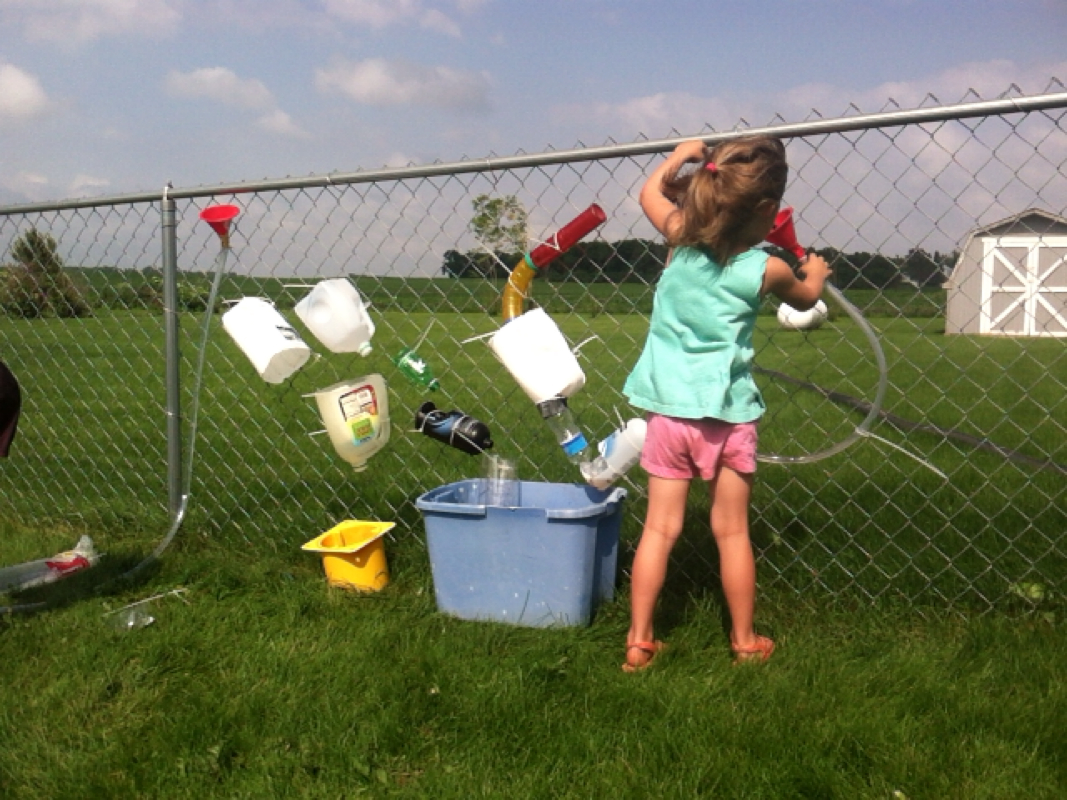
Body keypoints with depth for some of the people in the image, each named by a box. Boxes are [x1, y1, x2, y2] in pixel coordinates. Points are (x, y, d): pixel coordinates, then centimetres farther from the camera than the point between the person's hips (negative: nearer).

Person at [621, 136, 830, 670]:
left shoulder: (680, 239, -3)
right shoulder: (766, 269, -8)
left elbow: (649, 192, 19)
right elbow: (805, 299, 16)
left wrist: (683, 153, 30)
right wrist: (814, 274, 37)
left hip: (668, 409, 2)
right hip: (727, 413, -2)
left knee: (659, 529, 7)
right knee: (732, 533, 11)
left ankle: (639, 642, 10)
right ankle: (745, 642, 24)